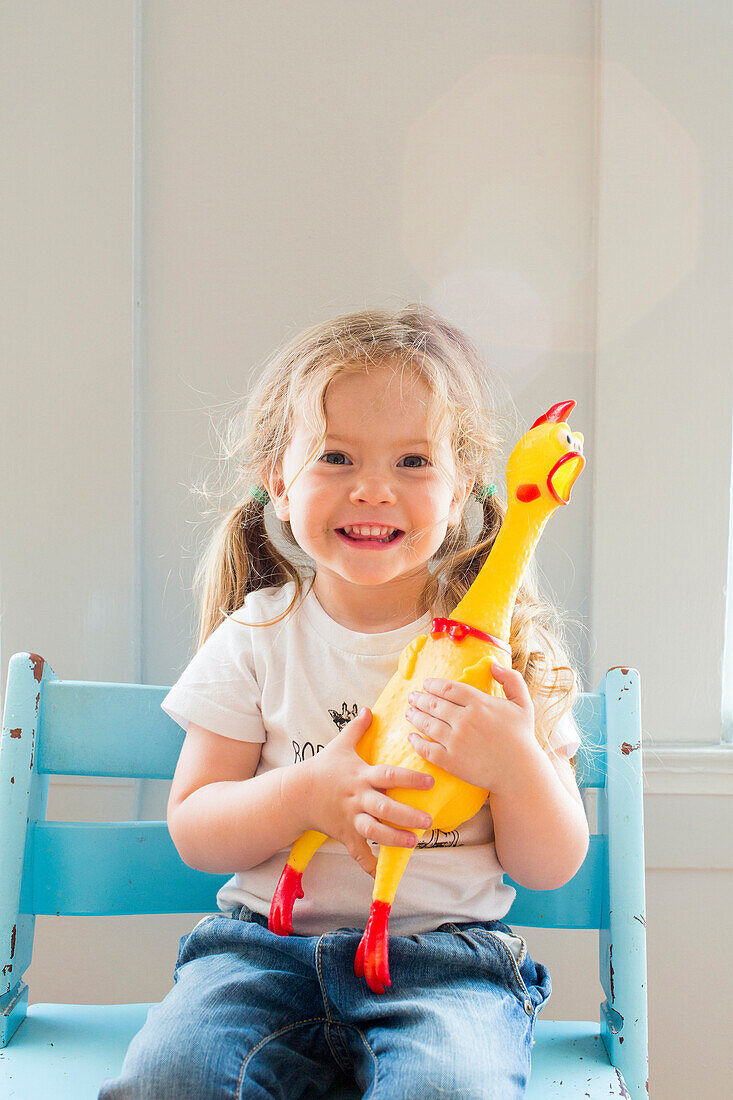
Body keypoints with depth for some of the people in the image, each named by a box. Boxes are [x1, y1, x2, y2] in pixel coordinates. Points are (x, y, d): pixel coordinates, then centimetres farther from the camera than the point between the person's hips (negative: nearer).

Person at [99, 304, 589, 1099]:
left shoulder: (502, 645, 0)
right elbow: (192, 830, 3)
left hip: (447, 955, -1)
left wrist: (515, 765, -19)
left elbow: (552, 869, 2)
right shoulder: (256, 639, 3)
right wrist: (306, 796, -16)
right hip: (267, 941, 1)